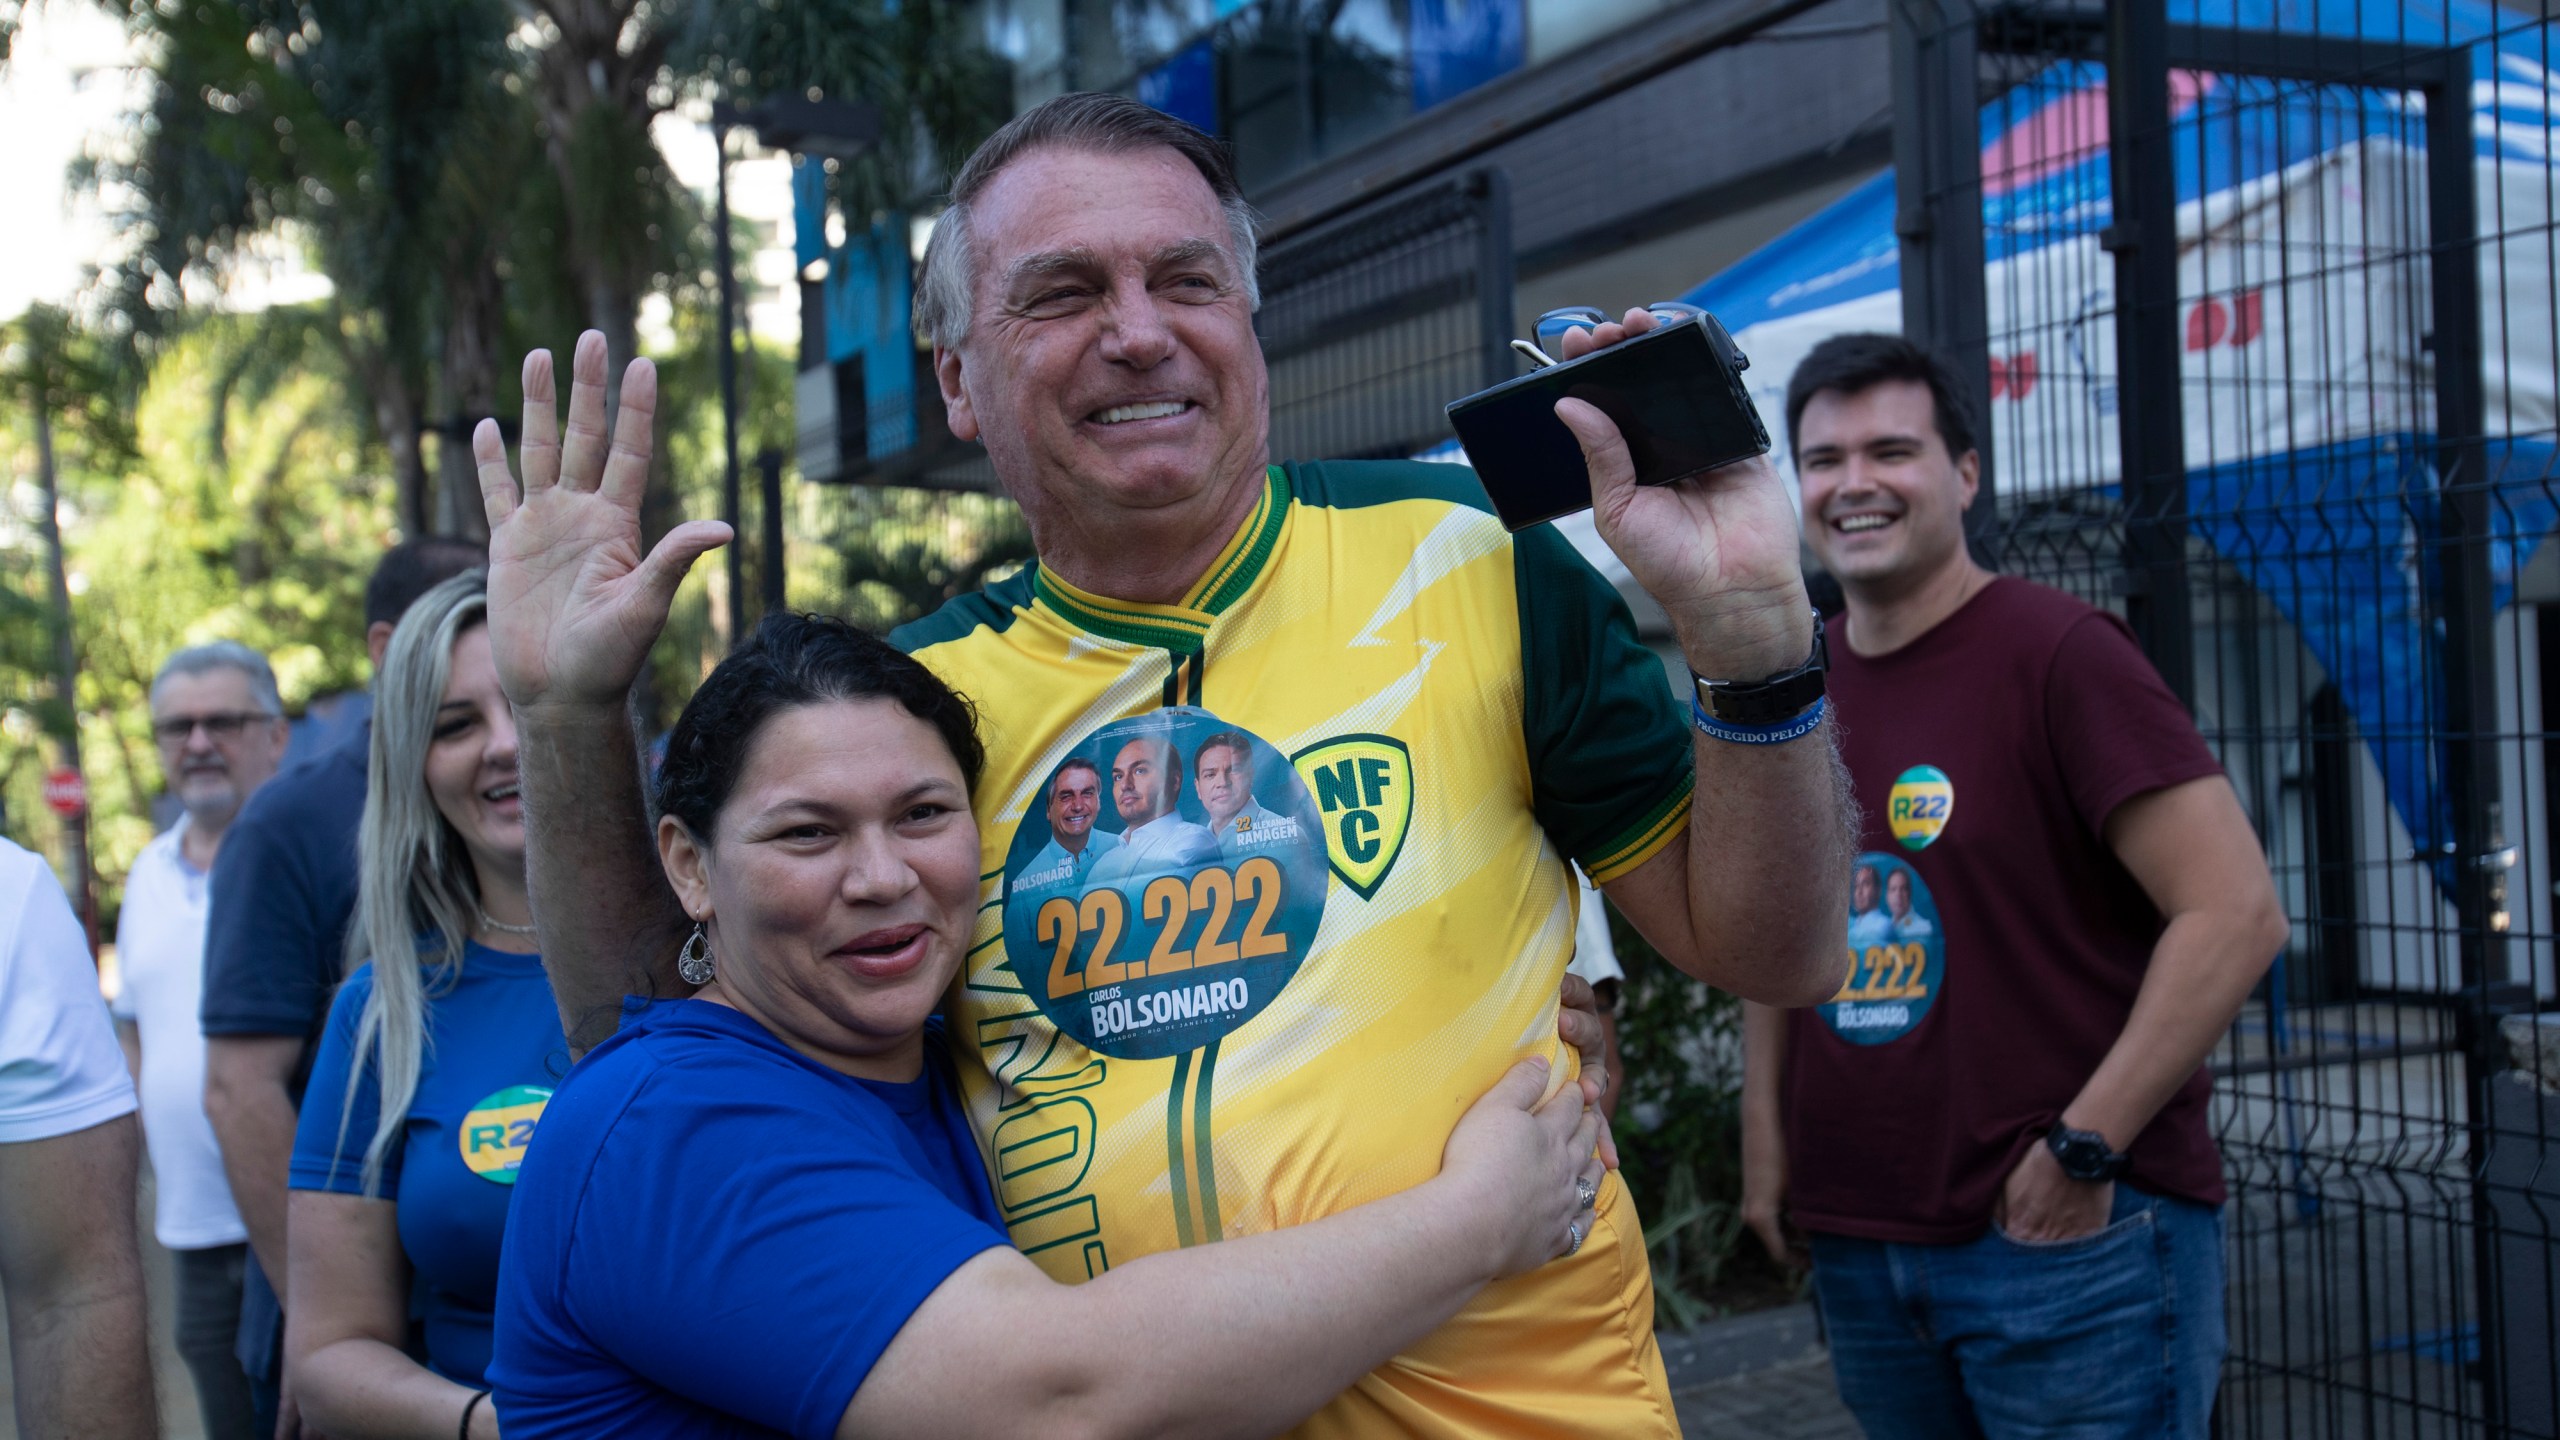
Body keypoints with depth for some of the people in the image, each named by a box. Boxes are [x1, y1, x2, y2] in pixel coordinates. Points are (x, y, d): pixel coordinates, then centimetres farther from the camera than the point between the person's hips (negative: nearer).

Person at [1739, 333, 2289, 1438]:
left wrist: (2084, 1147, -15)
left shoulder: (2057, 653, -10)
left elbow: (2236, 912, -15)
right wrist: (1765, 1135, 10)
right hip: (1856, 1246, 6)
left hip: (2072, 1232, -6)